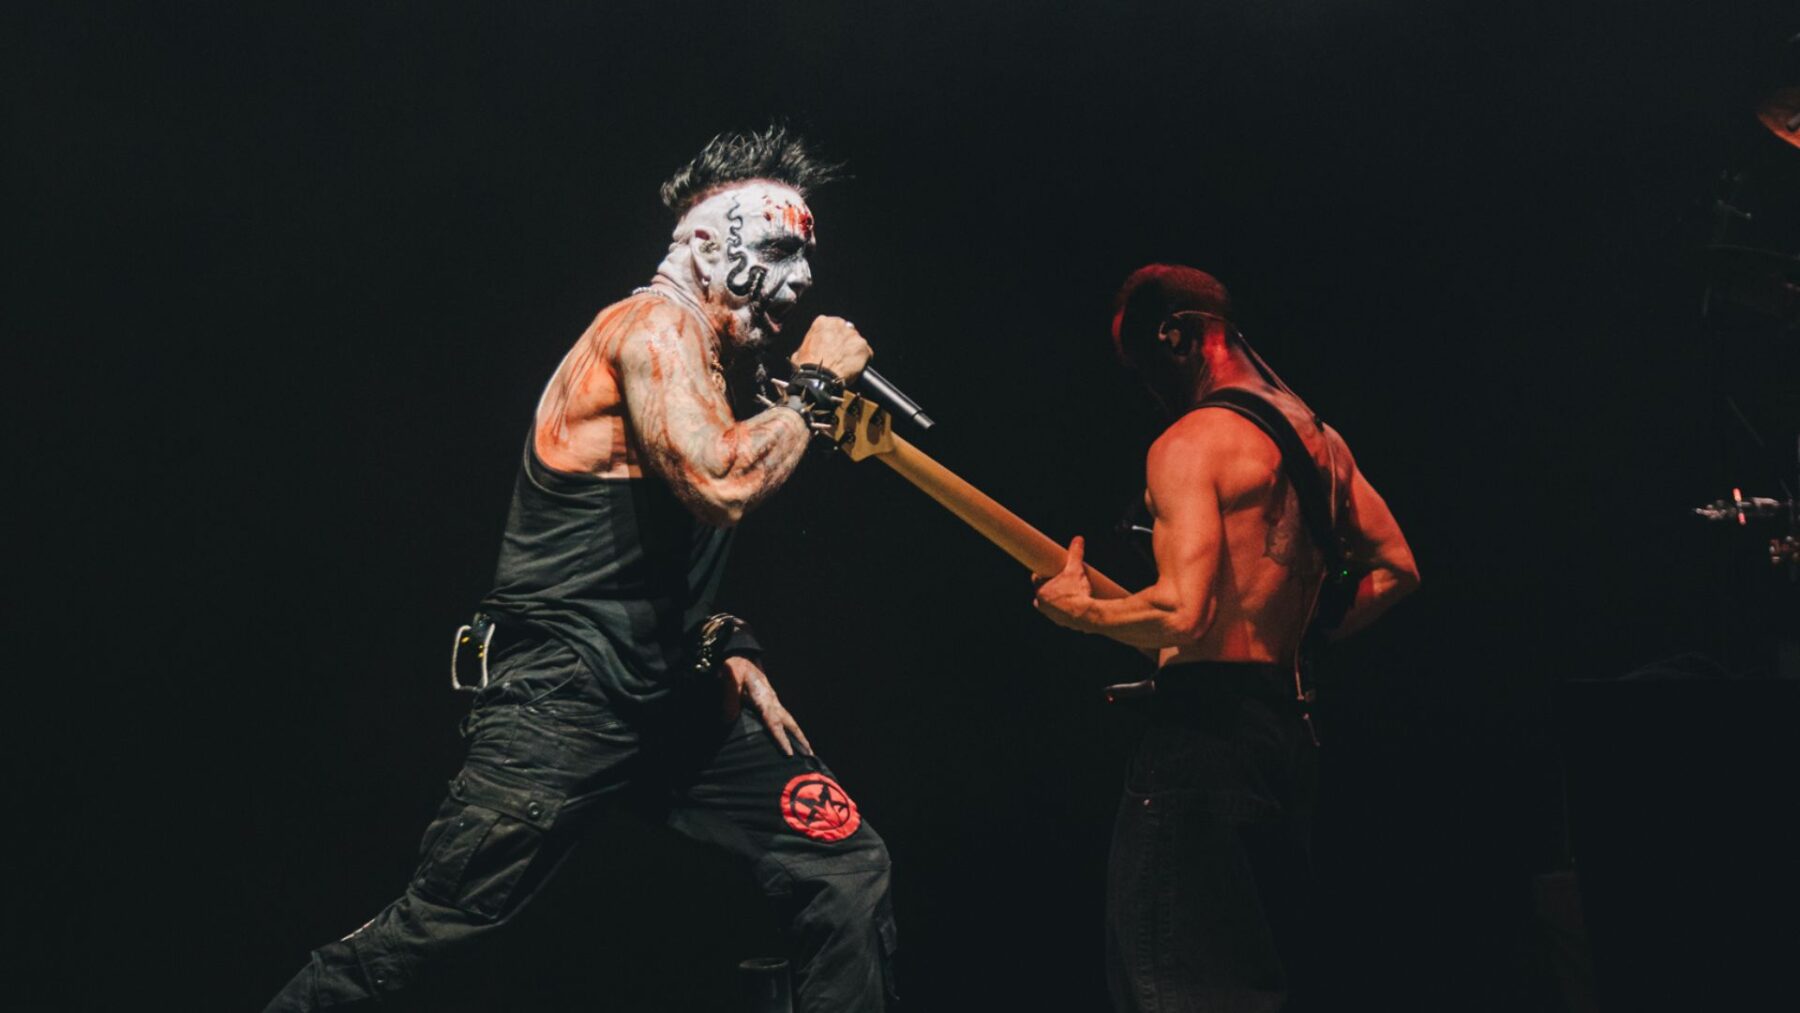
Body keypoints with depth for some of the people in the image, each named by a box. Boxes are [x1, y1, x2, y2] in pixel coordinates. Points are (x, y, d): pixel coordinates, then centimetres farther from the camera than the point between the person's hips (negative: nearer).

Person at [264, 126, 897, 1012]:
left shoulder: (717, 366, 17)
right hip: (563, 700, -9)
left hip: (673, 698, 9)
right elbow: (721, 484, -28)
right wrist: (813, 387, -13)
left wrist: (730, 653, 13)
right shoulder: (657, 326, -10)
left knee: (847, 869, 2)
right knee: (432, 925, -8)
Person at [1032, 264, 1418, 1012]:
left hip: (1205, 720, -9)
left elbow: (1182, 613, -23)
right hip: (1288, 720, 9)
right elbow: (1395, 567, 19)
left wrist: (1080, 610, -6)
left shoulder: (1188, 442, -12)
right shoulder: (1314, 437, 14)